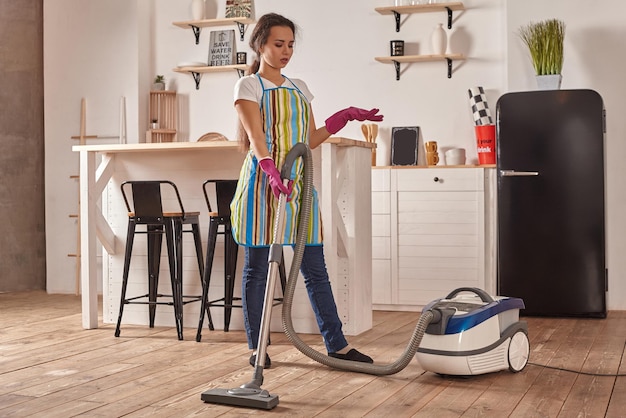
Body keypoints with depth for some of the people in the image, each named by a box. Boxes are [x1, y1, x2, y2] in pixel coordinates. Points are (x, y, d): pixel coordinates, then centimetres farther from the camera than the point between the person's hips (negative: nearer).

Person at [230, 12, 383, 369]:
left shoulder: (299, 88, 16)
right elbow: (256, 138, -16)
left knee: (315, 269, 6)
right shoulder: (249, 86, -2)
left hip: (299, 184, 5)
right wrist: (272, 173, -33)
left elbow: (309, 141, 14)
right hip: (263, 183, -5)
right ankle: (257, 347, 12)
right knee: (257, 268, 2)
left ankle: (336, 343, 12)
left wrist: (346, 117, 8)